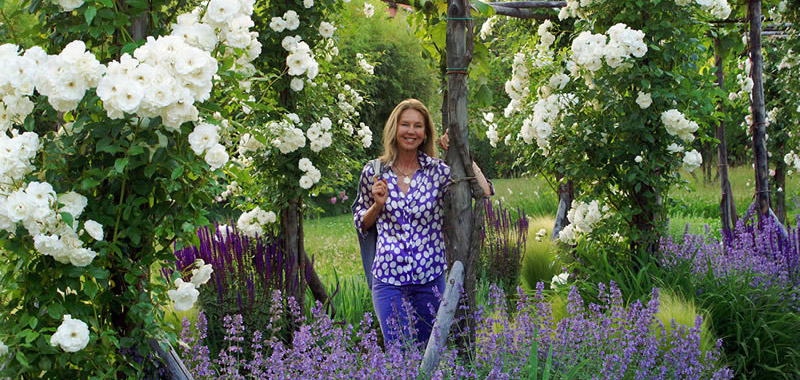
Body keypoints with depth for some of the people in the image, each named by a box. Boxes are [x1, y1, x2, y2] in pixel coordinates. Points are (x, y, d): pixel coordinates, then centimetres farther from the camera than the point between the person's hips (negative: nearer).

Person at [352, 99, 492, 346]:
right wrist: (378, 204, -6)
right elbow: (361, 224, 13)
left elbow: (484, 192, -9)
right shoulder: (374, 173, 3)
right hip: (388, 277, -1)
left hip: (430, 277, 1)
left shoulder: (437, 172, 1)